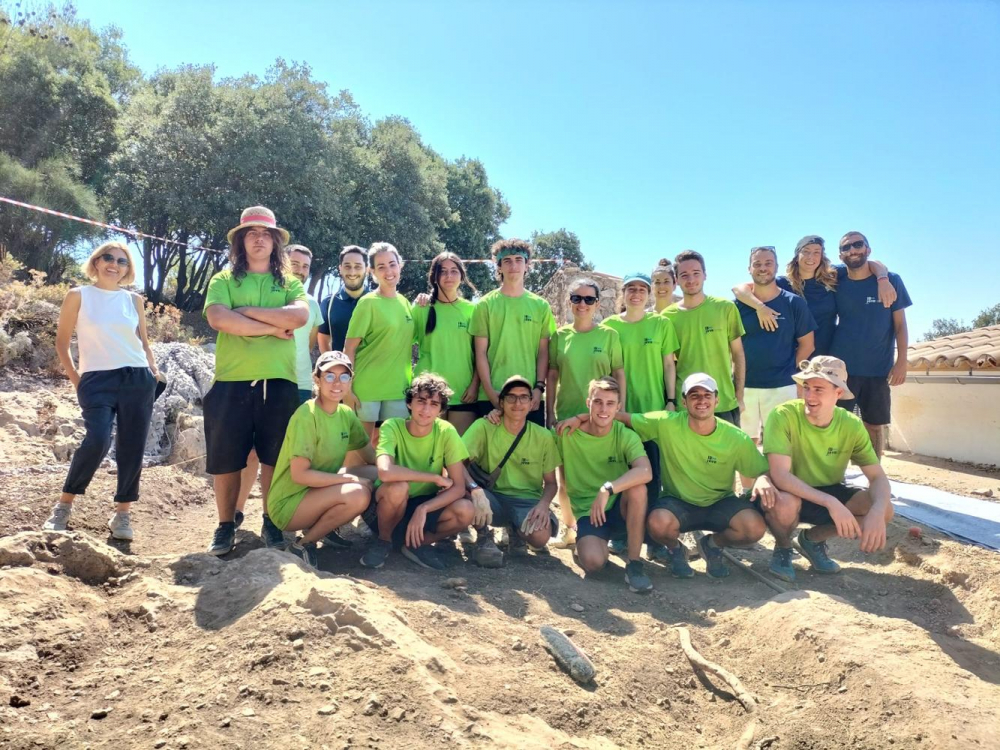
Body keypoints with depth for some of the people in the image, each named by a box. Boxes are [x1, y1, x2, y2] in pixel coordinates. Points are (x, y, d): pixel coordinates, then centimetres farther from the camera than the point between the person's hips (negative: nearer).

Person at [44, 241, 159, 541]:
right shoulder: (78, 296, 4)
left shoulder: (134, 300, 11)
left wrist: (153, 370, 8)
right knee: (98, 440, -21)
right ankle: (63, 506, 0)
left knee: (131, 449, 1)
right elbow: (61, 341, 7)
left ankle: (122, 514, 12)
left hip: (137, 379, 3)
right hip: (96, 380, -3)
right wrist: (74, 378, 1)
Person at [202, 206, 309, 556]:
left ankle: (271, 522, 21)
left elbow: (299, 316, -9)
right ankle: (225, 526, 18)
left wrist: (248, 310, -10)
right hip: (232, 380, -1)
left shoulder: (289, 283, 12)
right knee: (226, 458, 4)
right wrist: (272, 327, -11)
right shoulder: (223, 280, 9)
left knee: (273, 457, 7)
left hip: (278, 381, 1)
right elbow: (218, 318, -11)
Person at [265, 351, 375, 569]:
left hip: (319, 493, 8)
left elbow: (373, 456, 7)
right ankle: (303, 544, -8)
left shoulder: (346, 414, 2)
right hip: (288, 503, -8)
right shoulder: (307, 416, -21)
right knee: (358, 494, -29)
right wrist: (351, 479, -22)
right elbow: (299, 474, -23)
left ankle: (324, 527, 8)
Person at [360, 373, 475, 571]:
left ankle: (413, 543, 0)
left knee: (465, 510, -26)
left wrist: (423, 509, -29)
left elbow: (459, 487, -15)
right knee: (398, 487, -36)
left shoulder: (446, 432, -13)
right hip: (390, 504, -2)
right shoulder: (392, 427, -20)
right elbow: (385, 472, -38)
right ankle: (383, 540, -4)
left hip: (426, 504, 2)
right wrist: (436, 478, -29)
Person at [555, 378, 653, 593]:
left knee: (638, 487, -33)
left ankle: (634, 564, -18)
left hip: (620, 507, 0)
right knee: (593, 561, -29)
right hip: (587, 511, 0)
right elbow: (561, 476, 5)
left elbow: (645, 472, -31)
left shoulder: (625, 436, -11)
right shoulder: (567, 433, -8)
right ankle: (584, 542, 11)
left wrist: (607, 490, -40)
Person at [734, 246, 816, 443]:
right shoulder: (738, 305, 3)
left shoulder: (794, 303, 1)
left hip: (782, 387, -1)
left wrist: (788, 370, 0)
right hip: (745, 386, 1)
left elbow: (807, 344, 5)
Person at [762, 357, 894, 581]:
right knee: (784, 505, -39)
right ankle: (783, 548, -1)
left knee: (885, 510, -18)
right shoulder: (783, 416, -25)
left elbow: (878, 477, -11)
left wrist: (877, 511, -33)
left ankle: (813, 539, 7)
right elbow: (780, 475, -32)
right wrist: (831, 503, -41)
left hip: (829, 492, 4)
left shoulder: (851, 425, -11)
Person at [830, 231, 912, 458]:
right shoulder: (836, 284, 4)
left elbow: (900, 325, 1)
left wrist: (901, 361, -7)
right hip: (841, 368, 0)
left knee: (875, 426, 7)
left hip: (878, 370, 0)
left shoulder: (891, 281, 1)